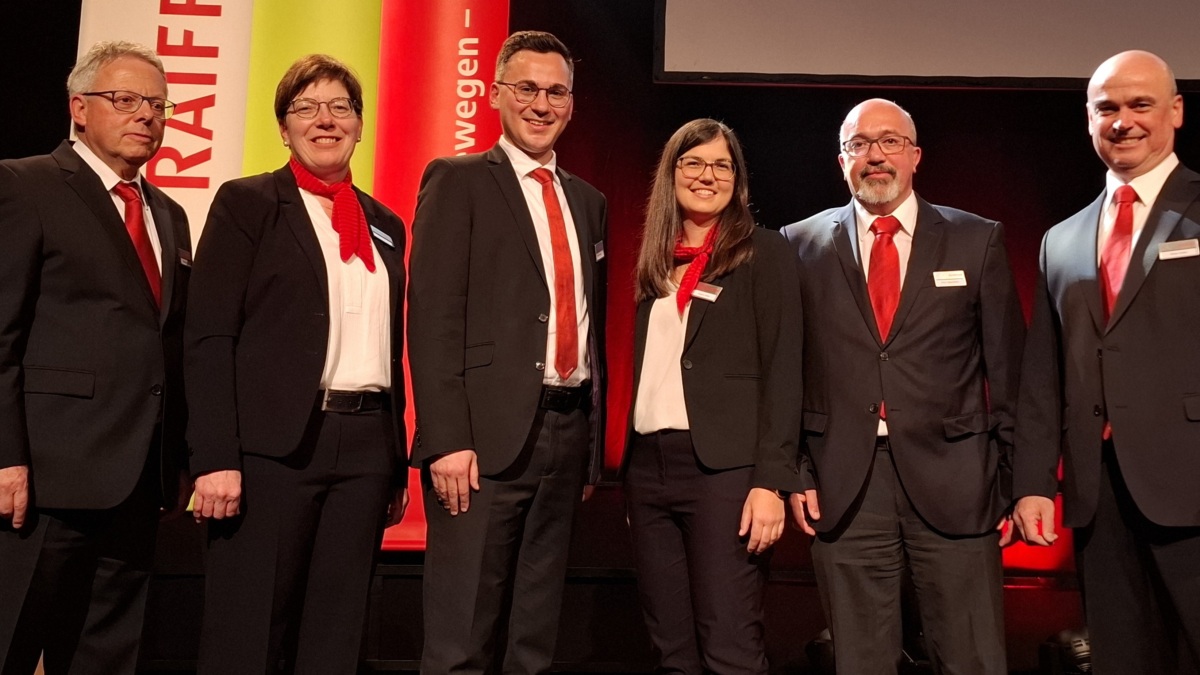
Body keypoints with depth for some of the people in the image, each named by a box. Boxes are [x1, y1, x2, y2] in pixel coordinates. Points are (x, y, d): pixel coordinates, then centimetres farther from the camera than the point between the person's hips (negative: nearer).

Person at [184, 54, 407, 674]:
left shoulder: (386, 225, 16)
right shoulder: (246, 203, 3)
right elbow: (208, 337, -5)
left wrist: (396, 467, 13)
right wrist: (215, 458, -14)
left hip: (366, 448, 5)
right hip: (272, 447, -4)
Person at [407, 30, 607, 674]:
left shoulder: (588, 200, 17)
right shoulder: (458, 181, 0)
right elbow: (433, 317, -9)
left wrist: (593, 437, 13)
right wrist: (447, 440, -17)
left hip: (569, 429, 6)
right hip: (489, 431, -5)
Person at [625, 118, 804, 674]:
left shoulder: (762, 252, 1)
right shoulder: (654, 262, 16)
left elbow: (782, 371, -6)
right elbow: (645, 370, 15)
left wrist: (771, 481, -14)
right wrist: (628, 470, 10)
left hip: (721, 466, -5)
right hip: (647, 466, 5)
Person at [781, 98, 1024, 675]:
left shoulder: (978, 240, 5)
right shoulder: (802, 245, 6)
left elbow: (1008, 371, 5)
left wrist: (1017, 480, 3)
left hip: (953, 483, 0)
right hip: (844, 489, 1)